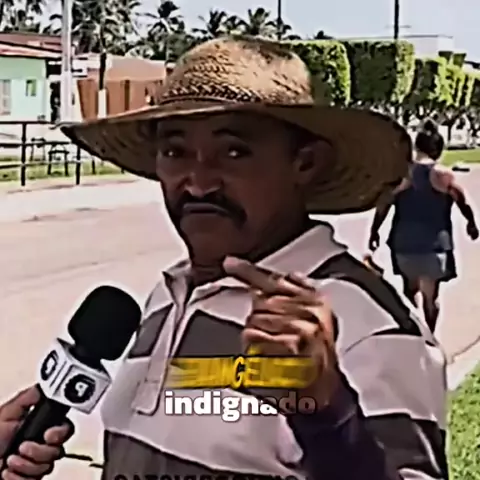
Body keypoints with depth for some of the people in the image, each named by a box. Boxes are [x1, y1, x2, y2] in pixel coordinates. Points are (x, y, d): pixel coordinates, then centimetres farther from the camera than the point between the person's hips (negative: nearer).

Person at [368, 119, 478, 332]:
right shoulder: (443, 176, -9)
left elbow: (383, 206, -1)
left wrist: (374, 232, 11)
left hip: (404, 243, 3)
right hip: (433, 244, -3)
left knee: (410, 290, 23)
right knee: (430, 295, 7)